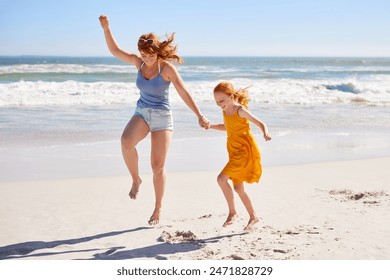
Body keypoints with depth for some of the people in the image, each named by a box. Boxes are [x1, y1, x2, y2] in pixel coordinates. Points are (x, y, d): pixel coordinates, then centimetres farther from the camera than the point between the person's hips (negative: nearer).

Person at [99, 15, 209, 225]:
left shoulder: (167, 68, -13)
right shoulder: (139, 62, 1)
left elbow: (184, 93, -16)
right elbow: (115, 51, 8)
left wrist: (200, 116, -24)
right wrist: (106, 28, -5)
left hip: (162, 117, -3)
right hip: (141, 113, 3)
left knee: (158, 166, -2)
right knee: (126, 141, -32)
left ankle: (158, 208, 16)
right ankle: (136, 180, -7)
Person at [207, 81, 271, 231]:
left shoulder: (240, 110, -15)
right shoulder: (225, 112, 9)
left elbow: (260, 123, -17)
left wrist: (266, 133, -37)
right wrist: (211, 126, 15)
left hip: (245, 151, -9)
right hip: (234, 152, 9)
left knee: (221, 178, -19)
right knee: (237, 187, 11)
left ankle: (232, 212, -7)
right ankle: (253, 216, 25)